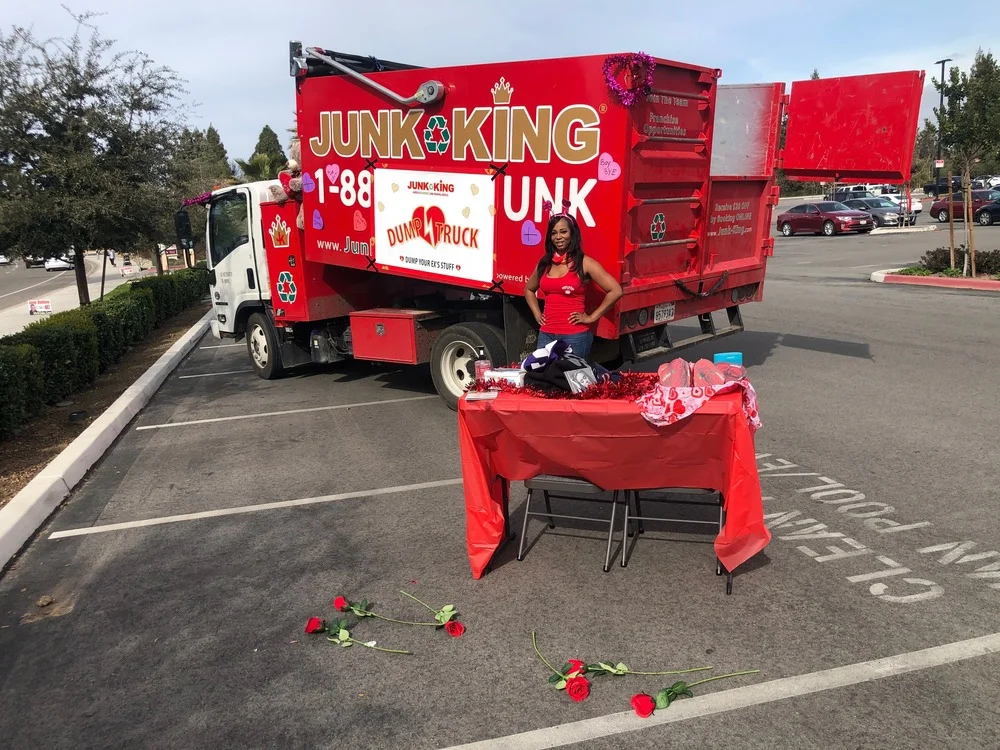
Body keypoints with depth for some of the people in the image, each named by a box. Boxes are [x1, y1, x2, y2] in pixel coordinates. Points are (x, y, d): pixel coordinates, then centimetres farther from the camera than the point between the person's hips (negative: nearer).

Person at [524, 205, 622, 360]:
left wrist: (591, 317, -8)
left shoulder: (584, 263, -6)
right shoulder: (545, 262, 10)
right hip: (546, 334, 5)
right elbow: (529, 290, 27)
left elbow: (615, 291, -11)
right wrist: (537, 315, 13)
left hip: (575, 336, -5)